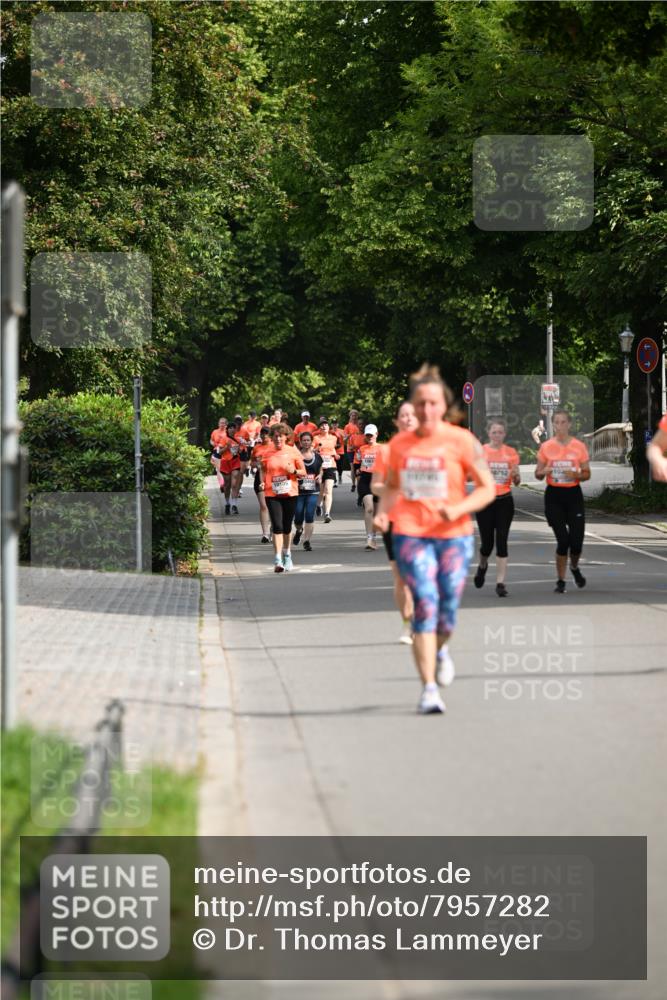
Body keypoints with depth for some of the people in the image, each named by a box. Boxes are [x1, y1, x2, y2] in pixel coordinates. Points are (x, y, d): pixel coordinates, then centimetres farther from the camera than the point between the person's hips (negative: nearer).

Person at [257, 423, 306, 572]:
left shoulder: (293, 452, 2)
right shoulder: (266, 454, 3)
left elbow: (303, 473, 6)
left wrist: (294, 471, -13)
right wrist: (262, 483, -2)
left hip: (290, 493, 1)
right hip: (272, 494, -1)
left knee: (287, 527, 12)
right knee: (277, 526, -11)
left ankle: (287, 555, 32)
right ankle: (278, 560, -14)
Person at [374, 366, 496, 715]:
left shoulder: (462, 441, -2)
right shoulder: (400, 444, 6)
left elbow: (487, 489, 0)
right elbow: (391, 486, 22)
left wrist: (457, 509, -16)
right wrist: (382, 512, 2)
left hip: (453, 535, -1)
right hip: (410, 534, 1)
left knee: (446, 614, 2)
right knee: (425, 604, -14)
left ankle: (439, 651, 41)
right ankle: (429, 689, -12)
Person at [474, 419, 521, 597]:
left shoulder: (511, 453, 4)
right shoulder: (480, 451, 1)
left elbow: (516, 482, 7)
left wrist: (516, 475, -15)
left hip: (504, 502, 0)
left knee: (501, 542, -6)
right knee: (487, 542, 2)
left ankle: (500, 582, -4)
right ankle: (483, 566, 36)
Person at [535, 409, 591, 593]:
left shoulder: (579, 446, 1)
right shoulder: (546, 447, 1)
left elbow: (587, 474, 5)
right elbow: (538, 474, 6)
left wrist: (576, 475, -17)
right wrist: (544, 471, -17)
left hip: (573, 495, 1)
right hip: (554, 496, -1)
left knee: (576, 540, -4)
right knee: (562, 540, -9)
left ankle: (574, 567, 30)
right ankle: (560, 581, 7)